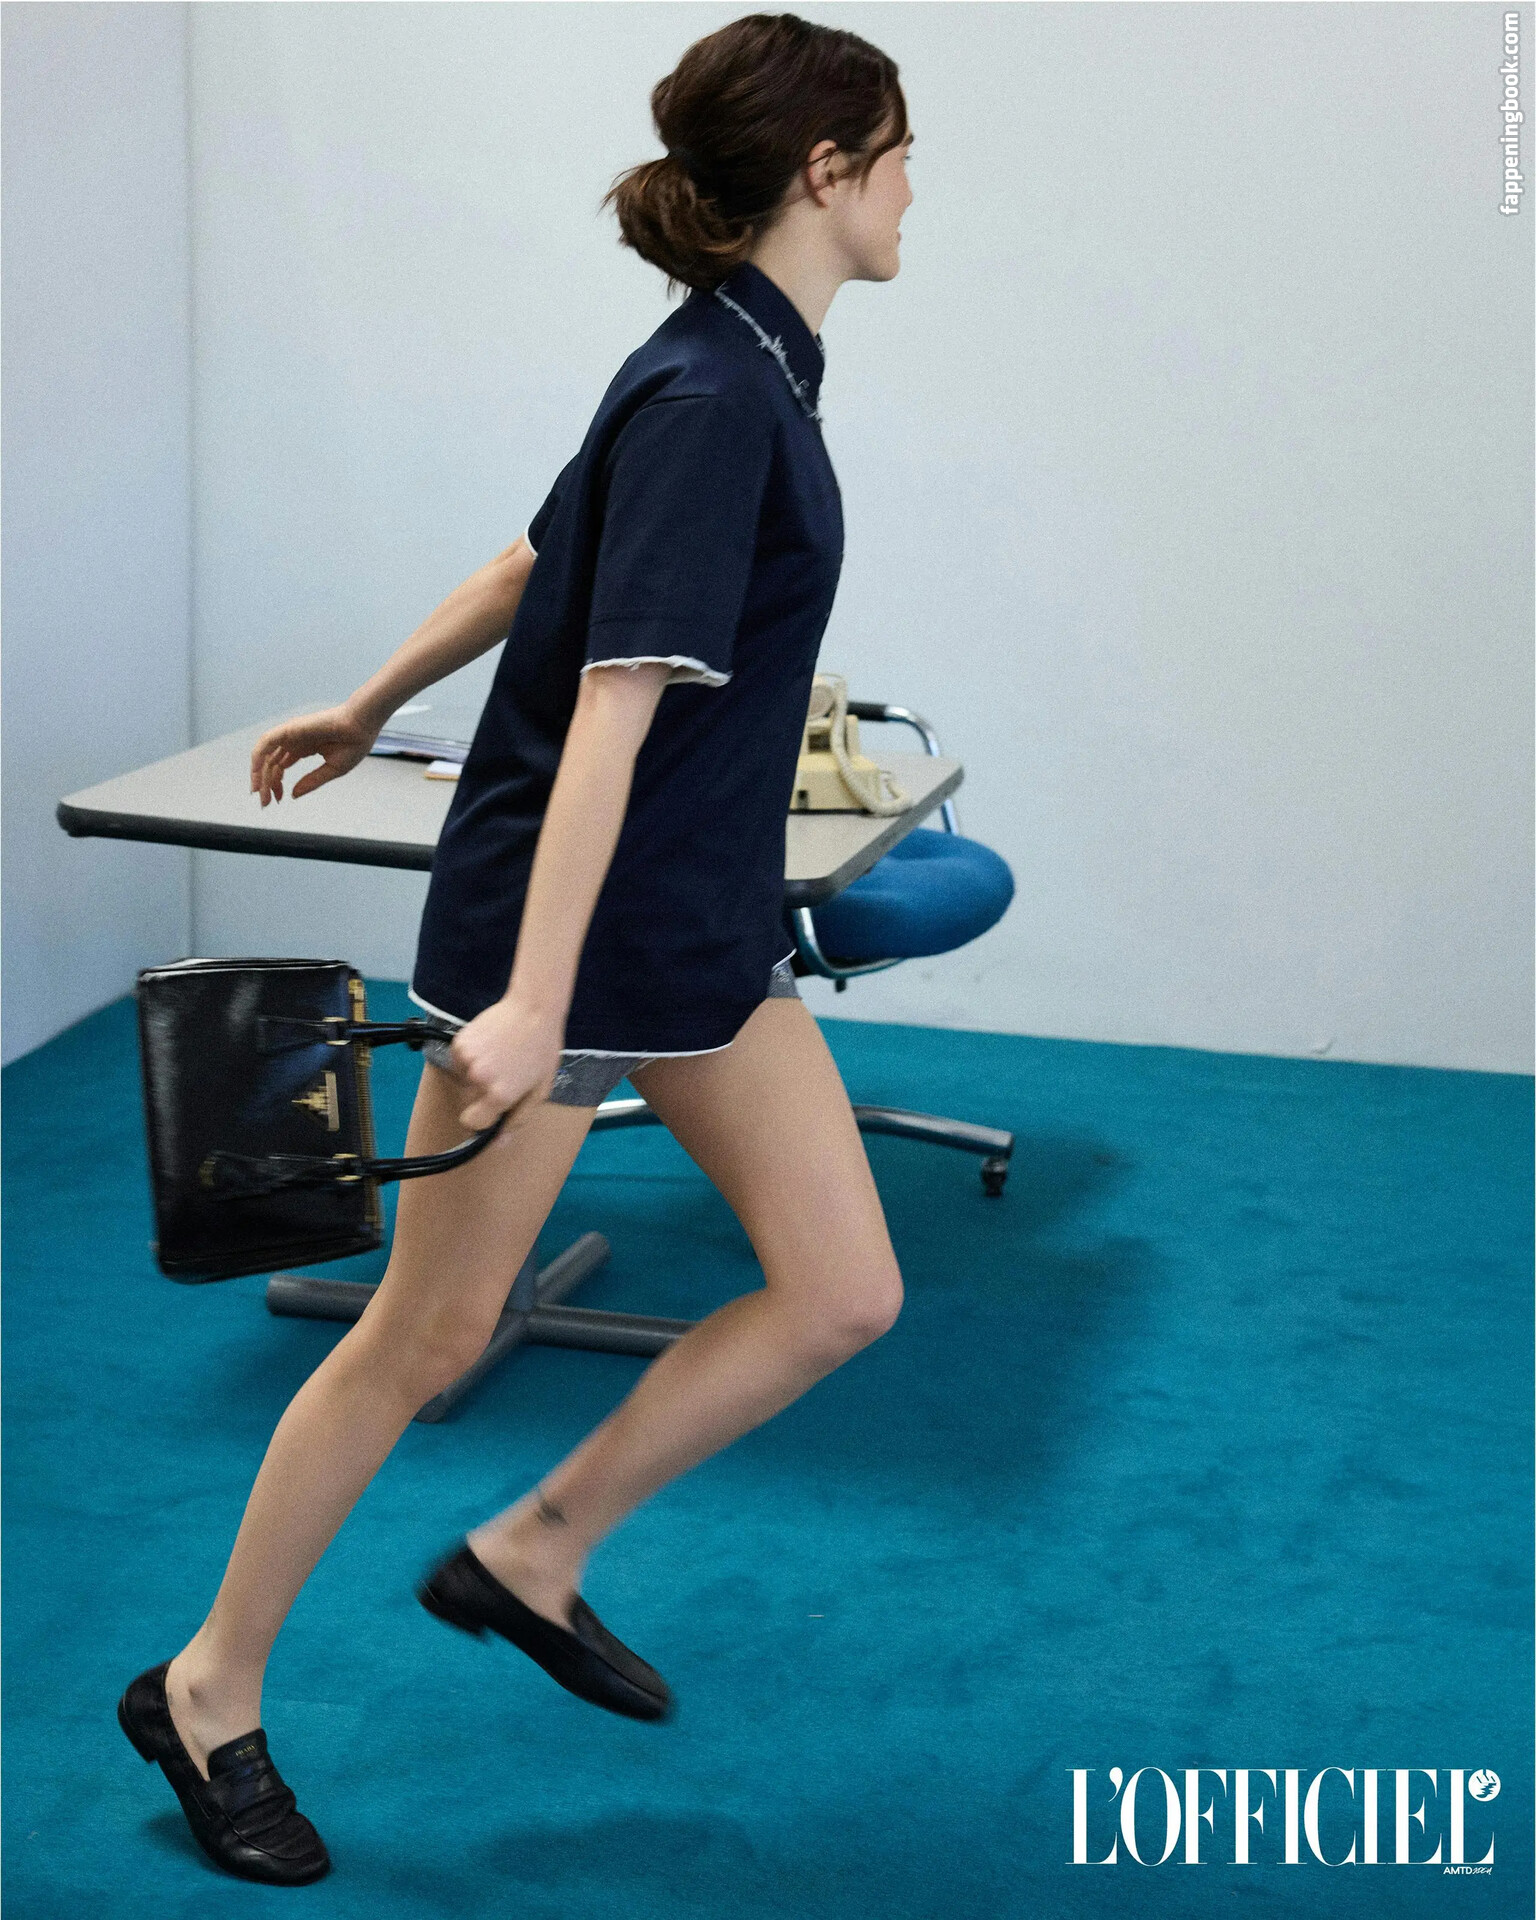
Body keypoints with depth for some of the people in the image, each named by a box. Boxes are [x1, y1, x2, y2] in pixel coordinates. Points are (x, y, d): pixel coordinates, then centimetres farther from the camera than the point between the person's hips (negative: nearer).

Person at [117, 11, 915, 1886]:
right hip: (553, 908, -9)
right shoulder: (713, 398, -20)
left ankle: (534, 1553, 20)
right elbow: (616, 703, -28)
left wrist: (372, 708, 30)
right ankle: (210, 1690, 20)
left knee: (843, 1292, 5)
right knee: (429, 1331, 2)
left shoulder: (742, 373, 10)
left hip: (704, 922, 9)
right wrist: (531, 1006, -33)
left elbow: (533, 564, 20)